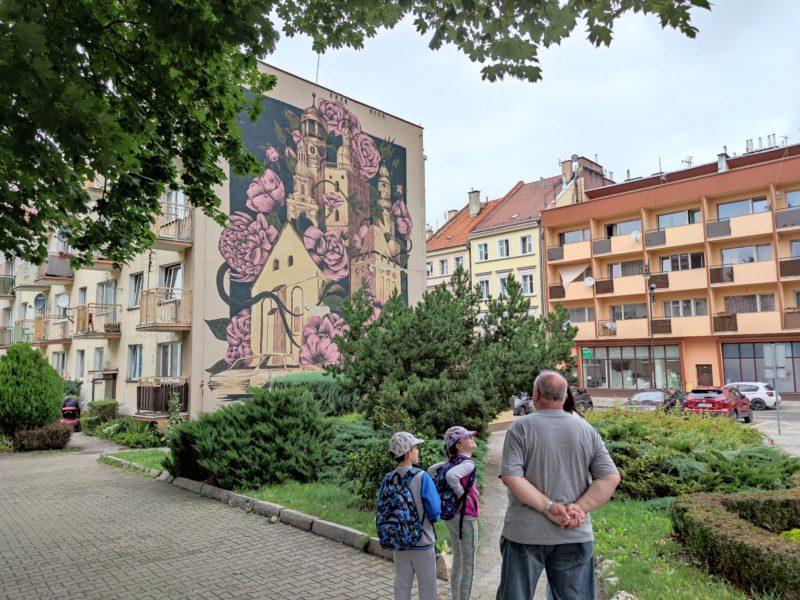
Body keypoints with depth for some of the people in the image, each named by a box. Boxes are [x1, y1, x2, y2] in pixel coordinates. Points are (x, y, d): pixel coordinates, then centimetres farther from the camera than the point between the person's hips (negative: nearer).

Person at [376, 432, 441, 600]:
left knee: (402, 585, 18)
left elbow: (382, 511, 0)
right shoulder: (422, 477, -20)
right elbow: (435, 512, -17)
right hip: (422, 543, -4)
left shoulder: (388, 479, -7)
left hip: (397, 542, 4)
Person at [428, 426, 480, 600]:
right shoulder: (468, 463, -19)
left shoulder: (452, 461, 5)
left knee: (457, 561, 20)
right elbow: (451, 475, -37)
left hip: (451, 517, 8)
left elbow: (431, 471, 13)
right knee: (468, 566, 5)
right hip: (465, 518, -8)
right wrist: (460, 494, -22)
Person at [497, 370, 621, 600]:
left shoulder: (521, 427, -7)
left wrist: (549, 507, -14)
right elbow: (611, 477, -3)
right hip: (575, 536, 3)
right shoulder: (587, 430, 3)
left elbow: (510, 476, -16)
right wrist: (579, 508, -9)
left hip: (525, 532, -2)